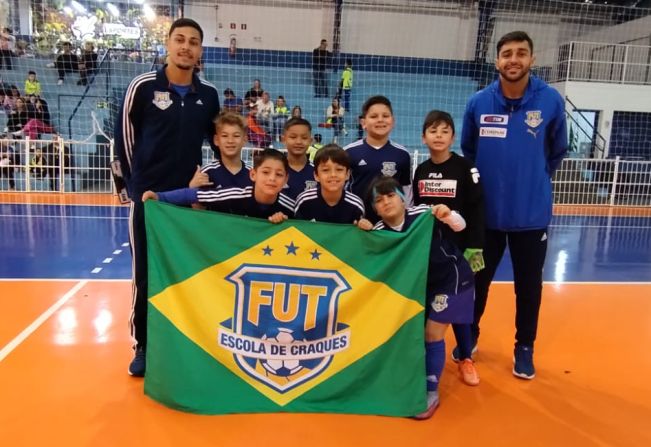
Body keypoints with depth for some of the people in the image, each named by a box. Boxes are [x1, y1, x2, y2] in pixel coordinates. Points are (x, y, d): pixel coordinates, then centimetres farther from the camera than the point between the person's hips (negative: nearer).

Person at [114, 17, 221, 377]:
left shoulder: (209, 94, 3)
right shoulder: (143, 86, -5)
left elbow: (217, 140, 14)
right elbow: (123, 135, 1)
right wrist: (137, 181, 2)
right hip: (147, 196, -2)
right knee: (146, 274, 6)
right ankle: (144, 346, 22)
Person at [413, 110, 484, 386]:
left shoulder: (465, 168, -8)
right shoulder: (421, 170, 5)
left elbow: (477, 210, -10)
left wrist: (474, 247, -15)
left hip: (456, 246, -4)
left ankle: (464, 357, 20)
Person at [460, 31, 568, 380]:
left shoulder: (551, 101, -7)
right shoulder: (478, 103, -5)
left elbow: (557, 151, 9)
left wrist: (534, 180, 10)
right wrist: (484, 181, 9)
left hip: (531, 214, 0)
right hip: (485, 212, 1)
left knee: (529, 285, 12)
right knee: (477, 280, 14)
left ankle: (524, 348, 32)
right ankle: (469, 337, 35)